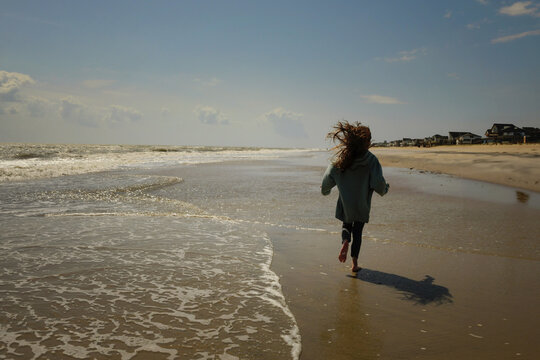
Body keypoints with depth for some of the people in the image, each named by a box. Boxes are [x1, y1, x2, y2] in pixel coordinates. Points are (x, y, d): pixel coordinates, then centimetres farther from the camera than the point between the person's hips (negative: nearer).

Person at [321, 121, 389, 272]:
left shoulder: (340, 158, -6)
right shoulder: (371, 160, -12)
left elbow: (328, 177, -2)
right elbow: (378, 183, -16)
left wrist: (325, 190, 18)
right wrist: (384, 189, 7)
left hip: (345, 203, 1)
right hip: (362, 205, -1)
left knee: (347, 226, 23)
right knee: (357, 231, 13)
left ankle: (345, 242, -10)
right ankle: (354, 263, 13)